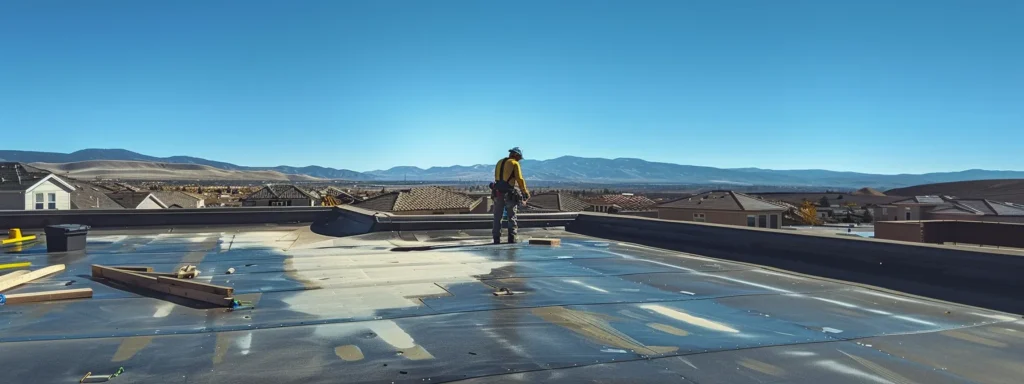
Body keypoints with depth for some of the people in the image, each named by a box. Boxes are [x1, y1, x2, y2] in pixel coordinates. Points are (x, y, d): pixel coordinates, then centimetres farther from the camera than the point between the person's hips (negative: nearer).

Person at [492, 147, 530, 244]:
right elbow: (520, 179, -8)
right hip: (509, 193, -5)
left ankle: (496, 239, 6)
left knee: (497, 217, 8)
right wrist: (525, 192, 2)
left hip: (497, 192, 5)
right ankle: (512, 238, 0)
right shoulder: (515, 163, -3)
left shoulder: (499, 162, 16)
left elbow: (497, 178, 14)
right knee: (512, 217, 4)